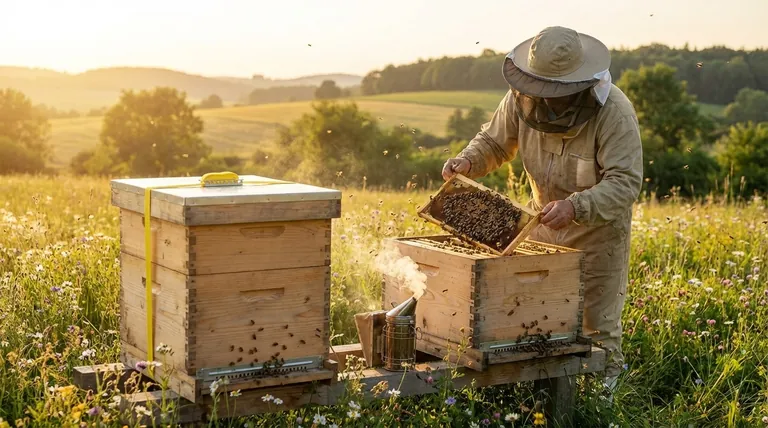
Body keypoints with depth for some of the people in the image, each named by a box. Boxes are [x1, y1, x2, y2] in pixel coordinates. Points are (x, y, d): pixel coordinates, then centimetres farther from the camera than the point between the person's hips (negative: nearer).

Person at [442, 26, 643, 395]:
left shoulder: (614, 112, -30)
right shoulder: (523, 97, -16)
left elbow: (625, 182, -33)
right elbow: (495, 141, -1)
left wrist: (576, 206, -48)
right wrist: (468, 161, -22)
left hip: (598, 223, -5)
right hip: (544, 217, 5)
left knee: (596, 320, 7)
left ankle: (603, 384, 27)